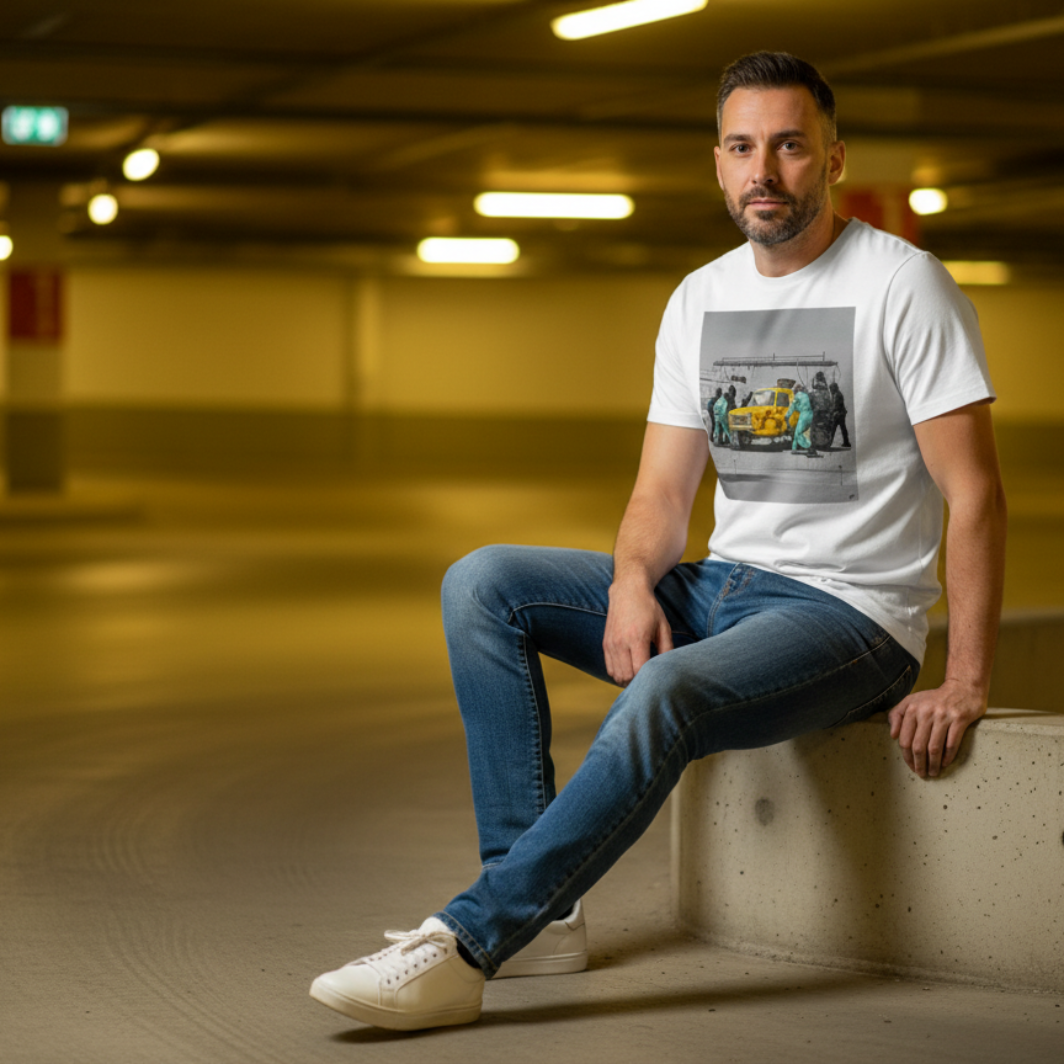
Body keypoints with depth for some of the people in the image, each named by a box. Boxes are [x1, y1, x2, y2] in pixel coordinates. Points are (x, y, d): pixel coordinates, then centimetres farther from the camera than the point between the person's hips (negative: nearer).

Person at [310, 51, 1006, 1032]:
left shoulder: (902, 284, -9)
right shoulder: (701, 299, 10)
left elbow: (975, 494, -11)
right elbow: (663, 491, 9)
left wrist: (966, 686, -18)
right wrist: (632, 583, -15)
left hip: (849, 615, -7)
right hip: (720, 585, 7)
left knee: (662, 696, -36)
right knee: (481, 584, -6)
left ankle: (465, 948, -35)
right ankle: (542, 910, -14)